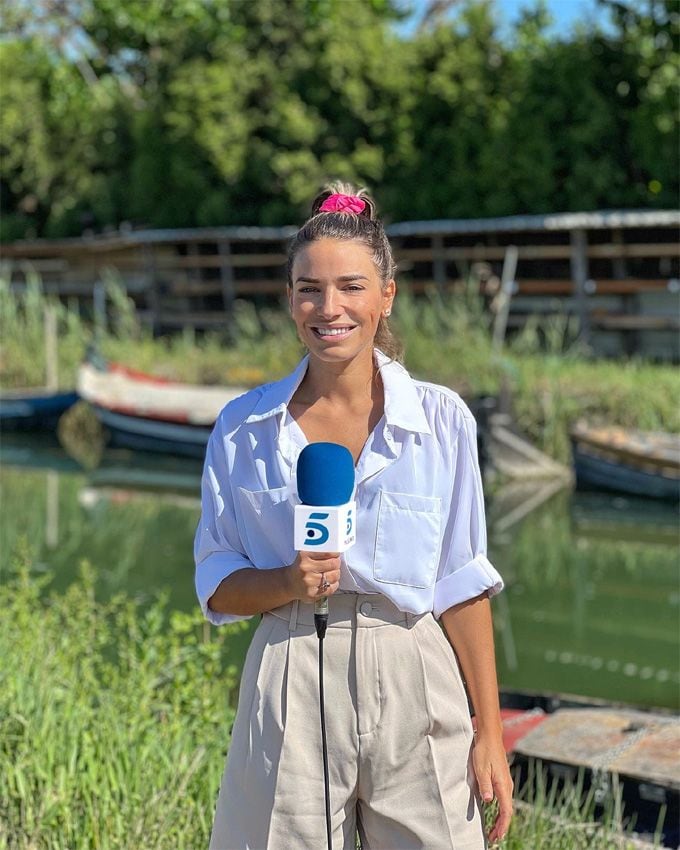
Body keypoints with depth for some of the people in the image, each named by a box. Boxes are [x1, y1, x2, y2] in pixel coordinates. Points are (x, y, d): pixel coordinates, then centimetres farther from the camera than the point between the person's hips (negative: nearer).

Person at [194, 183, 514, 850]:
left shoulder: (442, 419, -1)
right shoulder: (243, 427, 1)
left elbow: (461, 587, 0)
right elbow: (217, 588, 5)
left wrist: (490, 734, -2)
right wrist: (290, 582, -15)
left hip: (414, 688, 0)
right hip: (291, 688, 1)